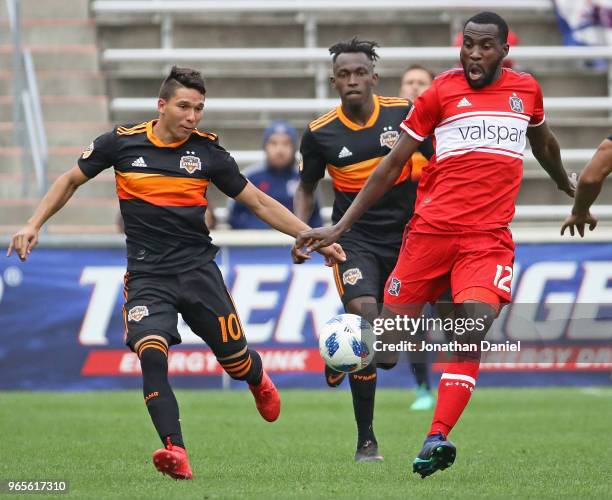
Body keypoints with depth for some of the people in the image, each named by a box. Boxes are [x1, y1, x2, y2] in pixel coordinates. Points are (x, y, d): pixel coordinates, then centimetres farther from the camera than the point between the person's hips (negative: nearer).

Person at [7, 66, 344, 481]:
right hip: (147, 274, -1)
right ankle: (176, 453, -30)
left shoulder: (207, 151, 0)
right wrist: (34, 224, 2)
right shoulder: (123, 143, -2)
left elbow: (259, 202, 7)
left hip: (198, 270, 1)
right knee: (152, 354, -26)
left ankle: (259, 381, 43)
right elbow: (71, 180, 13)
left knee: (236, 361, 4)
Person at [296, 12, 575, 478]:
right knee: (387, 338, -3)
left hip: (489, 238, 1)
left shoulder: (526, 89, 10)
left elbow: (543, 142, 33)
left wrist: (567, 184, 50)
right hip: (431, 229, -1)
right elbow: (392, 165, 7)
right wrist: (339, 227, 5)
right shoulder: (441, 91, 2)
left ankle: (436, 439, -27)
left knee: (475, 325, -22)